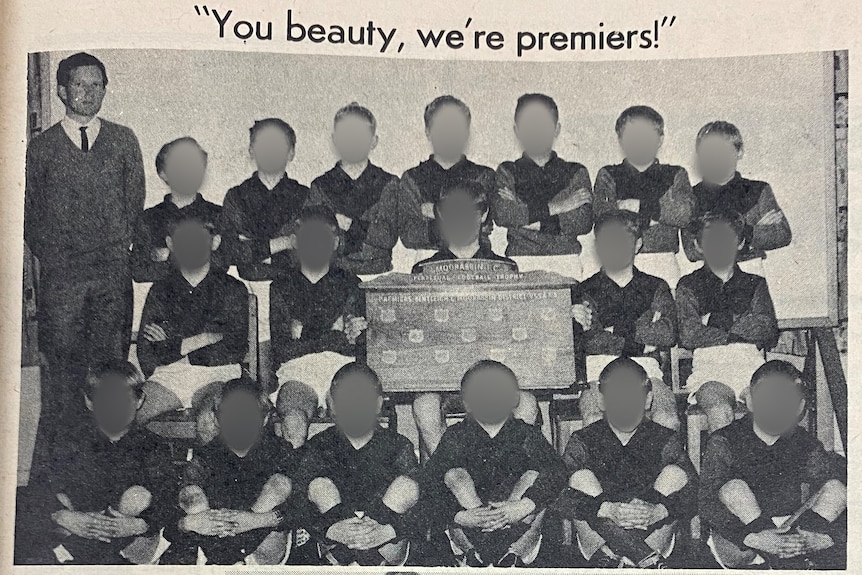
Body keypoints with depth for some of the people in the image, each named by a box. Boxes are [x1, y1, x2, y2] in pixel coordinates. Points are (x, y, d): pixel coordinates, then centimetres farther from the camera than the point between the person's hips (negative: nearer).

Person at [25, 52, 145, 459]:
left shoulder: (123, 140, 10)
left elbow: (135, 199, 14)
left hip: (114, 271, 1)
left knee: (111, 360, 1)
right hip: (61, 273, -1)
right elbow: (27, 210, 11)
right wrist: (48, 255, 4)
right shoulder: (42, 147, 7)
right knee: (62, 360, -2)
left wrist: (121, 246, 7)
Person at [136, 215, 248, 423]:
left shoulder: (233, 289, 12)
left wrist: (173, 345, -1)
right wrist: (200, 341, -4)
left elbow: (236, 347, 0)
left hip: (218, 375, -2)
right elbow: (146, 352, 8)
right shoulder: (160, 290, 17)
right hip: (168, 374, 2)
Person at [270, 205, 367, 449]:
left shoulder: (349, 284, 25)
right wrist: (339, 338, -2)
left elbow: (364, 345, 14)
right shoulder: (282, 288, 22)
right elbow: (281, 349, 6)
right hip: (297, 370, -1)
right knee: (294, 419, -38)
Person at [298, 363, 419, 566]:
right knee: (319, 485, -18)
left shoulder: (398, 446, 5)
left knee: (407, 485, -20)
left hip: (389, 551, 0)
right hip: (335, 550, 1)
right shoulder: (318, 447, 5)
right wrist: (331, 530, -30)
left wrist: (387, 531, -30)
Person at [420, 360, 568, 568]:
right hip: (469, 533, 0)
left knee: (535, 477, -19)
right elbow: (429, 484, -6)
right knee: (453, 475, -18)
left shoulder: (527, 435, 8)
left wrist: (524, 507, -26)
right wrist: (460, 516, -23)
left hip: (519, 532, 0)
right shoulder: (456, 436, 6)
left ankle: (516, 553, -27)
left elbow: (557, 473, -9)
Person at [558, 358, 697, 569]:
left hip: (653, 537, 1)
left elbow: (691, 498, -8)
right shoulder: (583, 441, 1)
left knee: (675, 474, -15)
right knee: (581, 478, -19)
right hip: (597, 540, 0)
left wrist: (654, 511, -29)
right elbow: (562, 499, -12)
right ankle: (651, 562, -27)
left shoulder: (665, 440, 4)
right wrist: (609, 510, -30)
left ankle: (611, 560, -25)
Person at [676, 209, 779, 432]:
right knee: (719, 413, -35)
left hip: (751, 368, 2)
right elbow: (688, 336, 0)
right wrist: (739, 333, 0)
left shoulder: (755, 284, 22)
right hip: (709, 372, -1)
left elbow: (768, 332, 5)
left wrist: (717, 323, -1)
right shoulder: (689, 285, 16)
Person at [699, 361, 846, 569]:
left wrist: (822, 536, -27)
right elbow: (707, 504, -17)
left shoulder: (805, 445, 5)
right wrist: (755, 538, -32)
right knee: (733, 488, -30)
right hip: (739, 549, -3)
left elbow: (839, 489, -6)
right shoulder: (723, 442, -7)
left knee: (835, 486, -12)